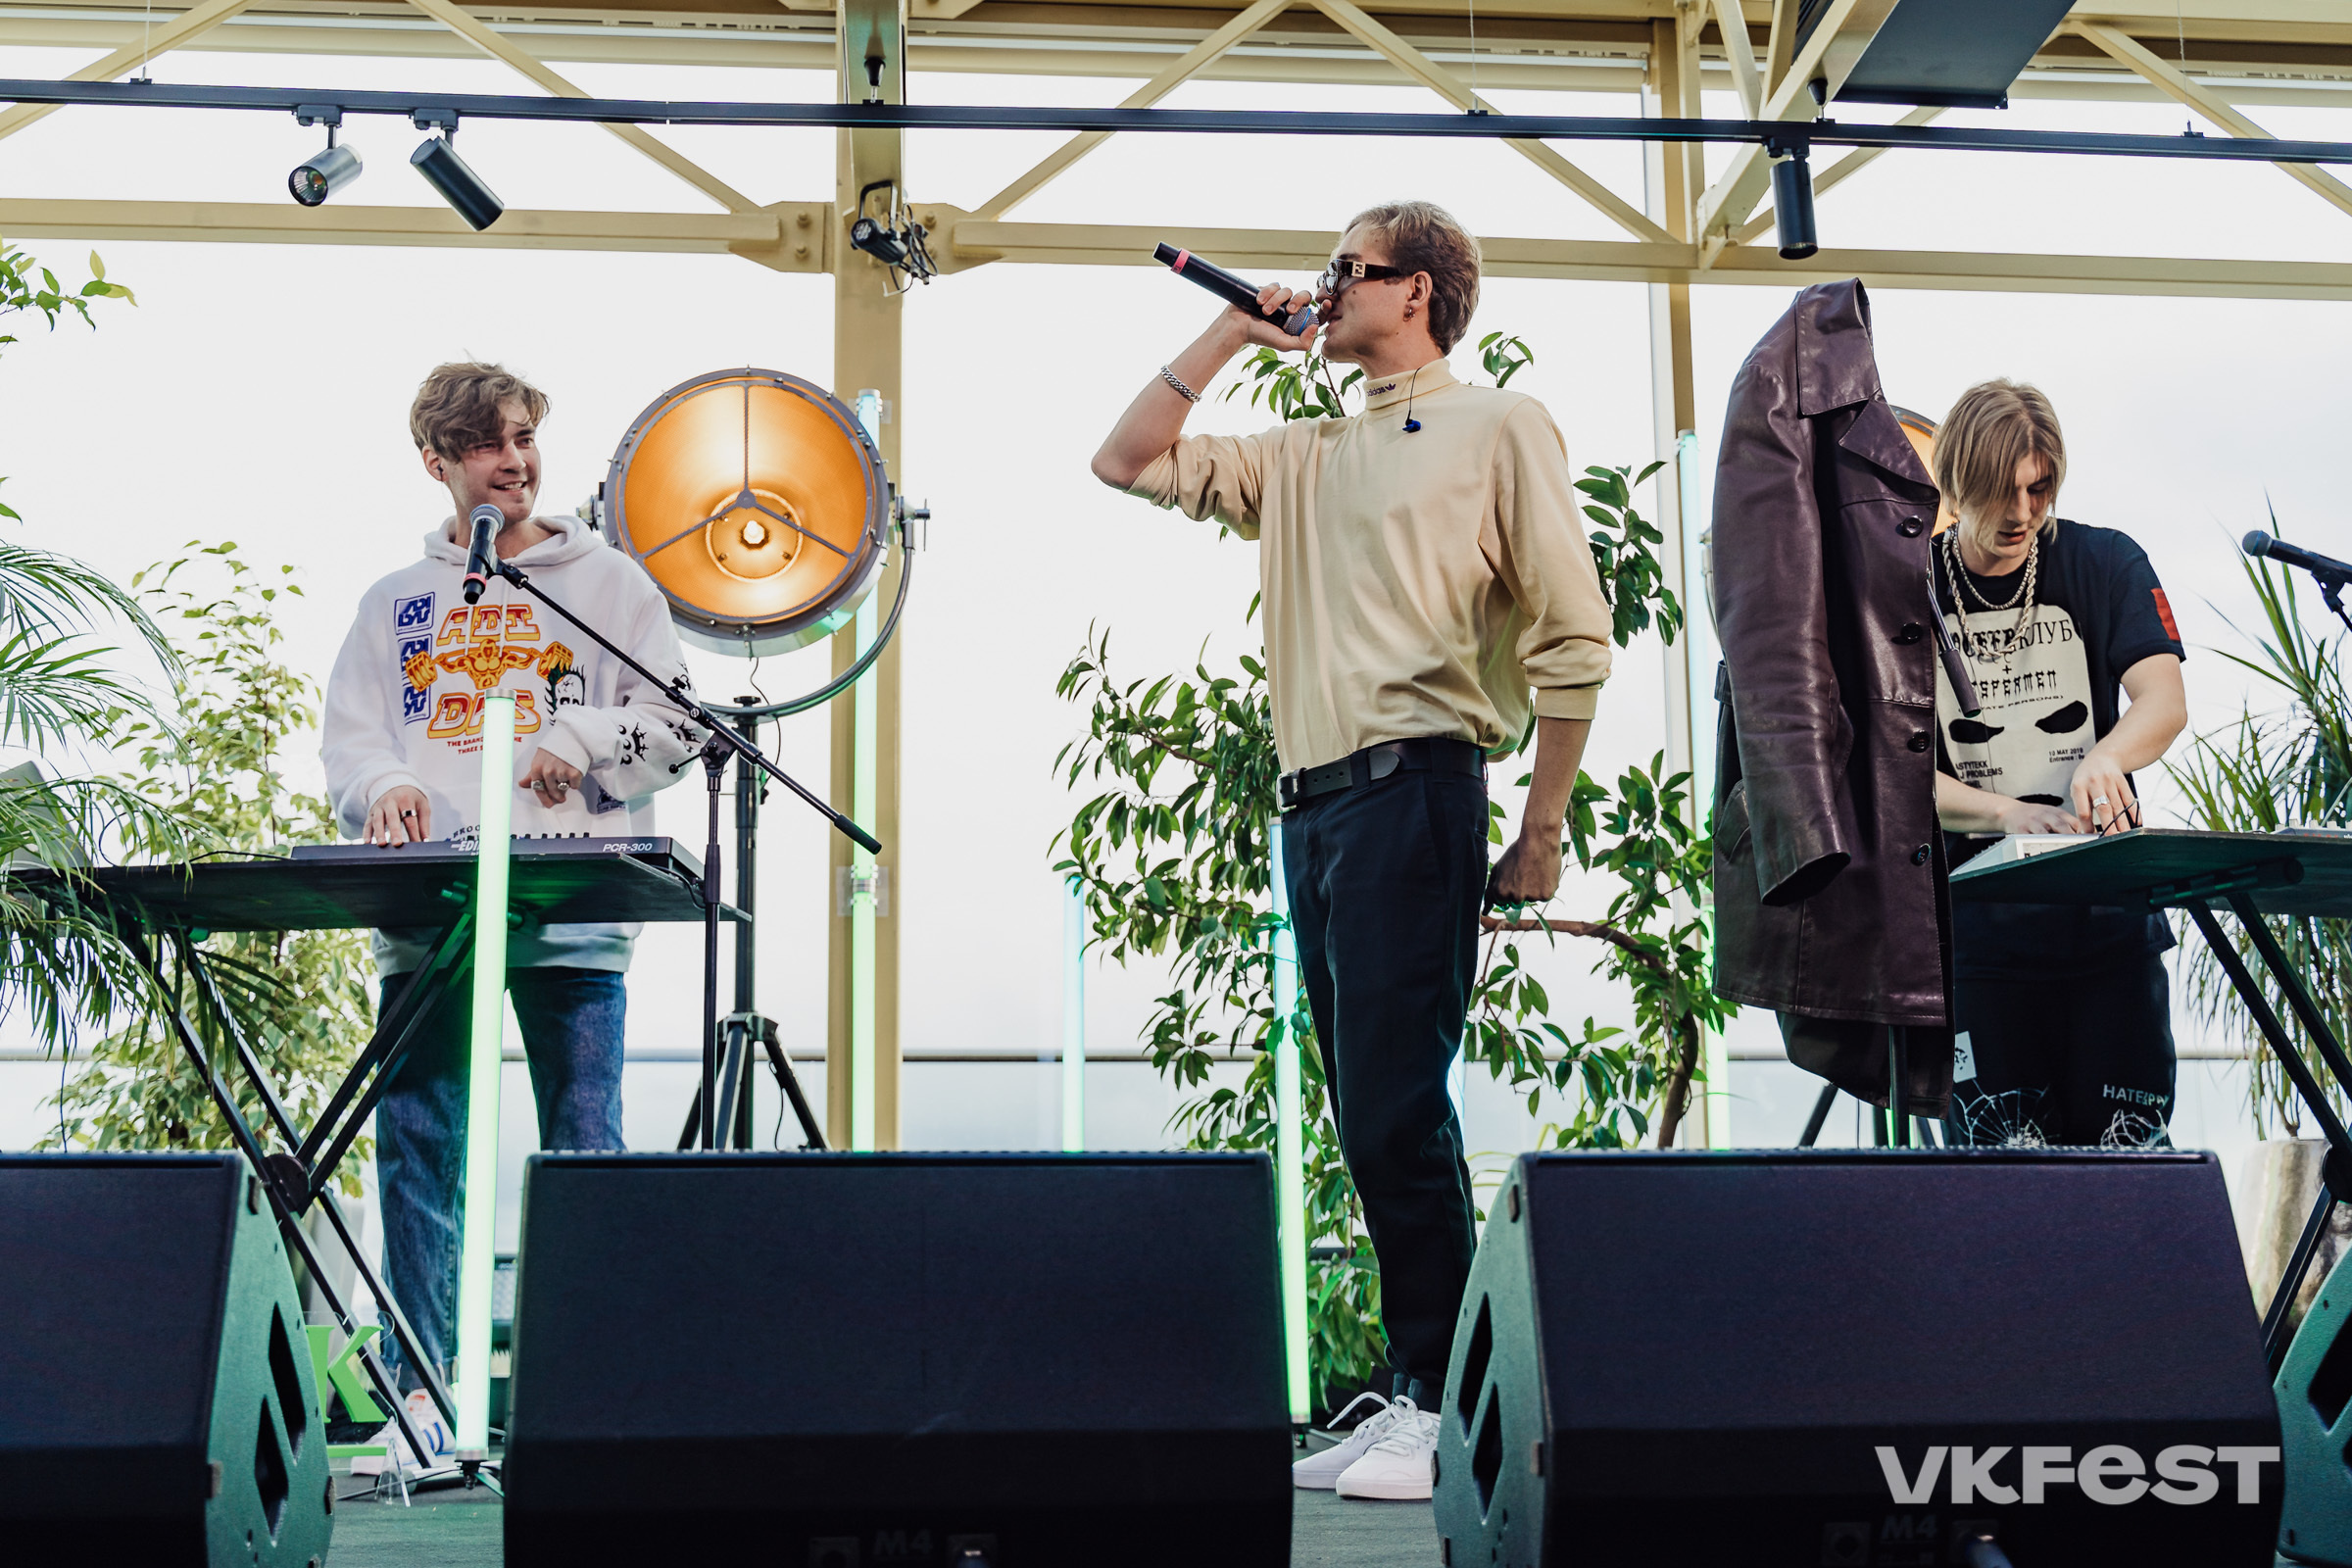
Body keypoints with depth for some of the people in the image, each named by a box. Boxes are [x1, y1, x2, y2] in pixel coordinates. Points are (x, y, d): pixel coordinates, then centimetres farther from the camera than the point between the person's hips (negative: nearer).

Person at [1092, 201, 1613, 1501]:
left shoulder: (1497, 428, 4)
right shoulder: (1302, 459, 23)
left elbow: (1572, 638, -1)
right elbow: (1128, 461, 22)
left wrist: (1542, 832, -6)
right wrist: (1234, 334, 18)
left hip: (1409, 793, -7)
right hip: (1310, 806, 7)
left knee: (1394, 1107, -12)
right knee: (1372, 1116, 7)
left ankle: (1453, 1410, -6)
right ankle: (1416, 1394, 13)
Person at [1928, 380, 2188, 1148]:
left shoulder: (2105, 564, 5)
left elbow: (2164, 700, -9)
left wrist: (2103, 757, -31)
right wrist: (2011, 814, -20)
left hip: (2109, 906, 1)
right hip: (1976, 917, -1)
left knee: (2129, 1150, -3)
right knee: (2000, 1161, -4)